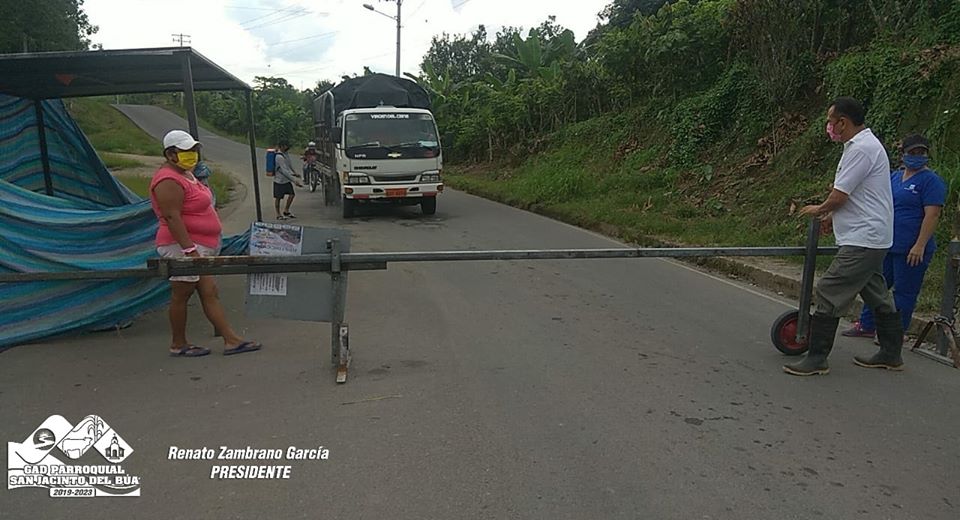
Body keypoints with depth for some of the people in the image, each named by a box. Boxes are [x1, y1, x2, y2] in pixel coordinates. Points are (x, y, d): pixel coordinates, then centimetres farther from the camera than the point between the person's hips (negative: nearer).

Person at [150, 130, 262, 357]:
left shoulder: (186, 175, 17)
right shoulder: (169, 181, -16)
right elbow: (172, 218, -23)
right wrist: (189, 249, -28)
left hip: (200, 246, 10)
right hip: (182, 246, -10)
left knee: (210, 293, 6)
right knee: (181, 294, 1)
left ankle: (231, 340, 6)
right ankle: (178, 345, 15)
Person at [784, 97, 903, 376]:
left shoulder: (861, 148, -18)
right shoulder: (864, 144, 15)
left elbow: (839, 196, -18)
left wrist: (819, 210, 1)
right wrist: (832, 216, 20)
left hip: (862, 240, -11)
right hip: (872, 238, 11)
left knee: (828, 293, -10)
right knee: (878, 295, 18)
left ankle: (817, 358, -6)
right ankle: (891, 354, 29)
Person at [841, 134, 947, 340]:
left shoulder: (931, 181, -9)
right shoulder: (894, 176, 12)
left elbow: (932, 215, -16)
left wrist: (920, 246, -22)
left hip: (912, 251, -7)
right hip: (887, 246, 7)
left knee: (904, 292, 2)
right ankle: (866, 326, 25)